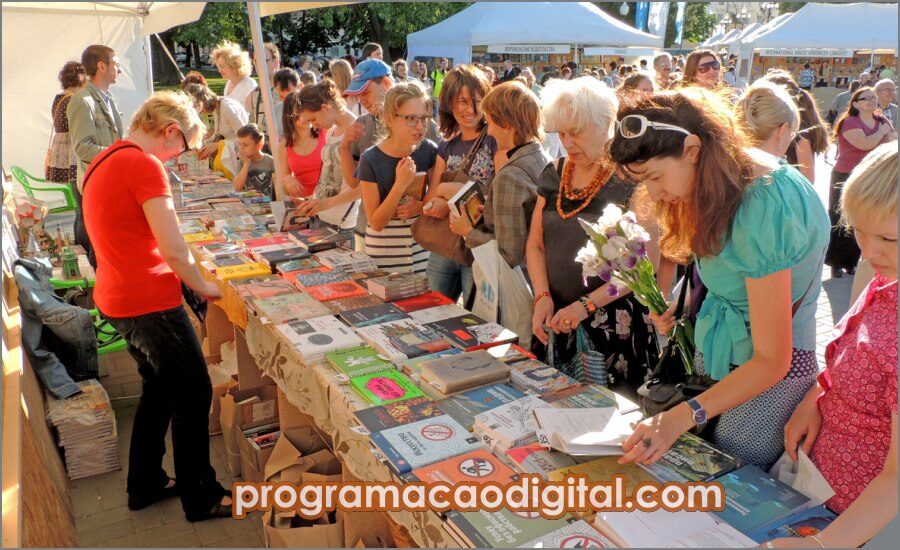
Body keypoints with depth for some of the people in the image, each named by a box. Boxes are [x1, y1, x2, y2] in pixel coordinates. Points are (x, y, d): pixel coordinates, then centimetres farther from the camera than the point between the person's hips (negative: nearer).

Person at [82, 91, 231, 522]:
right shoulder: (144, 164, -18)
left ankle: (145, 485, 35)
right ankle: (201, 498, 17)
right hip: (150, 303, -10)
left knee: (159, 389, 22)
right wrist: (203, 287, -5)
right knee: (193, 394, 4)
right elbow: (173, 249, -21)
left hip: (117, 299, 10)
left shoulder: (103, 162, 12)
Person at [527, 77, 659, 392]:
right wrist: (543, 297, -6)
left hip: (612, 321, -5)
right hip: (555, 319, 5)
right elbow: (535, 243, 9)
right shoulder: (556, 173, 8)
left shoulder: (631, 180, -10)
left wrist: (586, 305, -19)